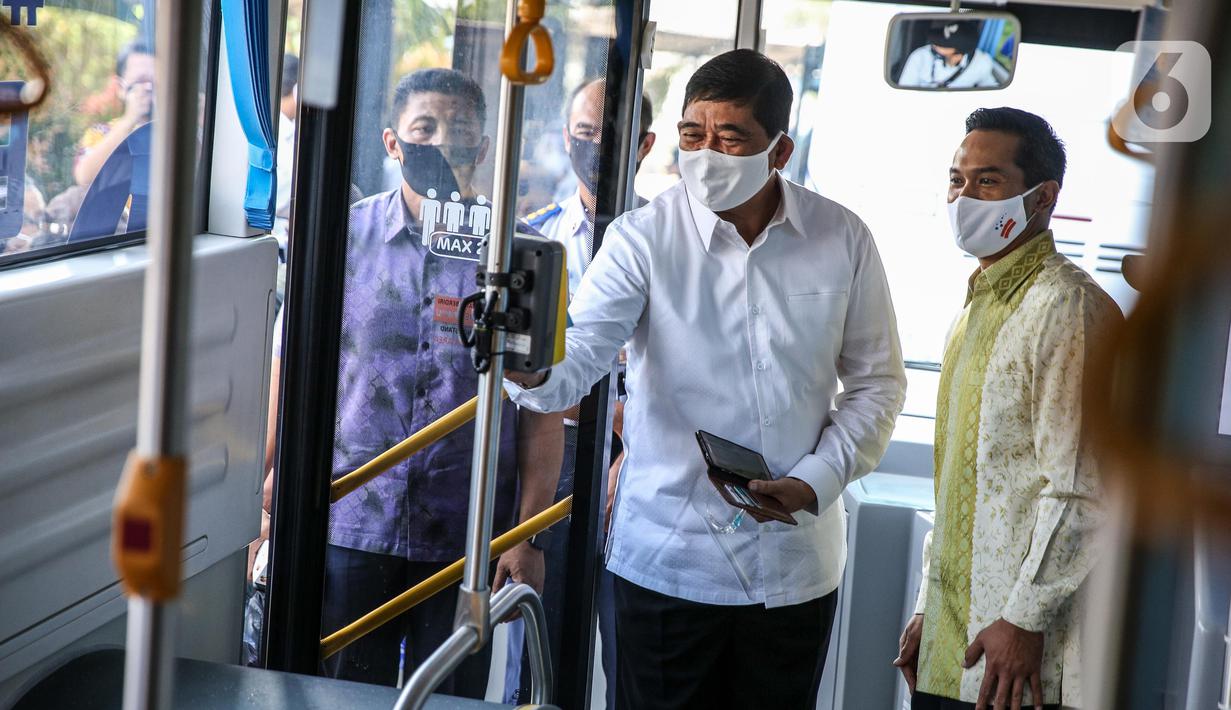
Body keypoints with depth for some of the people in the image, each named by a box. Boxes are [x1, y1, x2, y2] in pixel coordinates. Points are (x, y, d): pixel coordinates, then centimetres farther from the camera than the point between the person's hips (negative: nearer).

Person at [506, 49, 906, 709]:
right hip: (667, 561, -2)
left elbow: (876, 381, 6)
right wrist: (531, 369, -43)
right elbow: (576, 360, -19)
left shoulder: (843, 239, -1)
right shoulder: (643, 238, -8)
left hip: (796, 566, 2)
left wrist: (815, 482, -7)